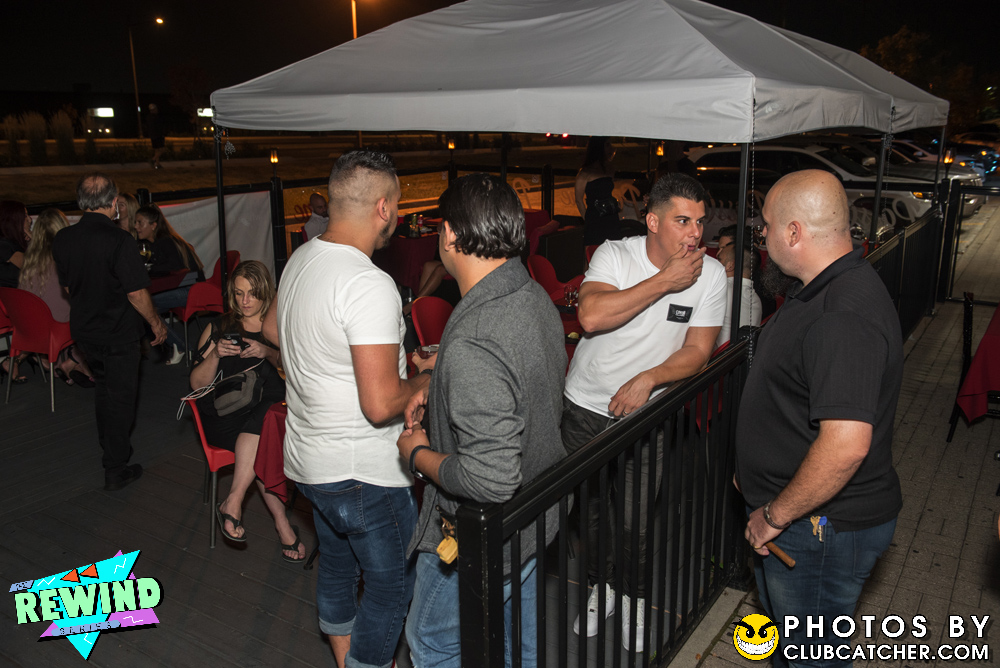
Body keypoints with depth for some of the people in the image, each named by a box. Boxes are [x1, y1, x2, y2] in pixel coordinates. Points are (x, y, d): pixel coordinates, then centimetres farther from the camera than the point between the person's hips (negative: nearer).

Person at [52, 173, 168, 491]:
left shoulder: (62, 238, -3)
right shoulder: (118, 240, -23)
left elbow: (67, 285, 9)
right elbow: (136, 292, -21)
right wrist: (156, 322, -7)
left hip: (83, 329, 7)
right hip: (118, 333, -6)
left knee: (103, 385, 26)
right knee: (121, 396, 5)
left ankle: (108, 446, 44)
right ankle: (116, 470, 14)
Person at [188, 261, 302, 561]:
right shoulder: (218, 329, 16)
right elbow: (197, 384, 8)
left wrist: (269, 353, -19)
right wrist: (215, 355, -11)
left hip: (272, 408, 0)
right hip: (225, 415, 0)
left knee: (260, 423, -37)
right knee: (261, 443, -33)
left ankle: (232, 504, -32)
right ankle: (282, 523, -31)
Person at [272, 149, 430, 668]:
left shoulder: (300, 260, 2)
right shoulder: (370, 285, -27)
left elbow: (273, 327, 21)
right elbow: (381, 404, -30)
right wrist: (429, 381, -12)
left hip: (307, 458, 10)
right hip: (363, 471, -9)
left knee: (337, 566, 27)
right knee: (392, 585, 12)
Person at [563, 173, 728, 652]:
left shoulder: (710, 274, -10)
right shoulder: (615, 254, -15)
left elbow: (698, 351, -9)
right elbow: (591, 316, -31)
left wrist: (648, 379, -25)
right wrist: (665, 281, -30)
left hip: (644, 415, 0)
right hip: (585, 406, 0)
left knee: (636, 516, 8)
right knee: (589, 504, 15)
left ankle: (634, 596, 36)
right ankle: (598, 586, 41)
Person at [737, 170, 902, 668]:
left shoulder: (845, 318, -29)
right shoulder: (825, 292, 6)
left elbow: (846, 444, -35)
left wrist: (774, 515, -23)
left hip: (821, 528, -10)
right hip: (796, 517, 10)